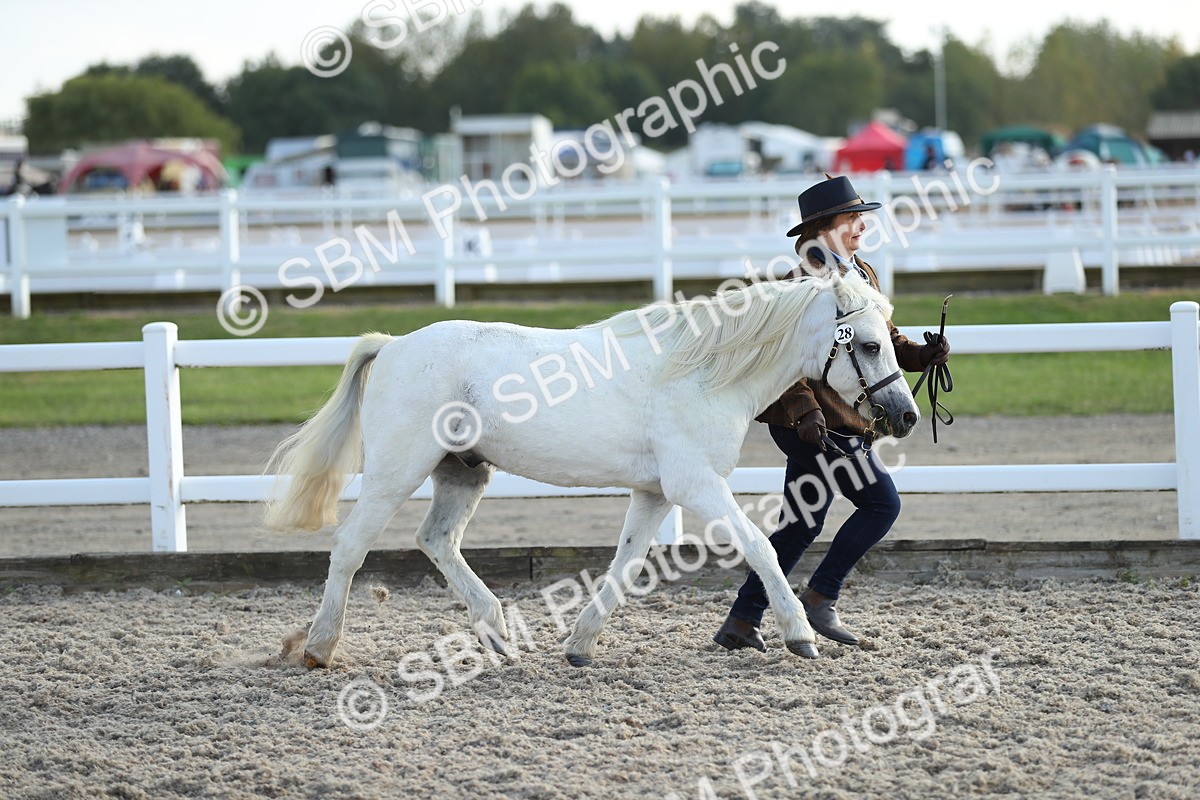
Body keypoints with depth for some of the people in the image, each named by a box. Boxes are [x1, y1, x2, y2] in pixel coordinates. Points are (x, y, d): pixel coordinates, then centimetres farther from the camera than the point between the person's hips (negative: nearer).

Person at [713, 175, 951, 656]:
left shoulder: (862, 277, 14)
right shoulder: (807, 282, -15)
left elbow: (884, 340, 22)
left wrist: (923, 355, 4)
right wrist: (805, 410, -30)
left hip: (837, 421, 10)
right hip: (816, 423, -10)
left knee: (801, 525, 12)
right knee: (881, 503, -8)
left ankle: (741, 621, 16)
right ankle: (820, 599, -1)